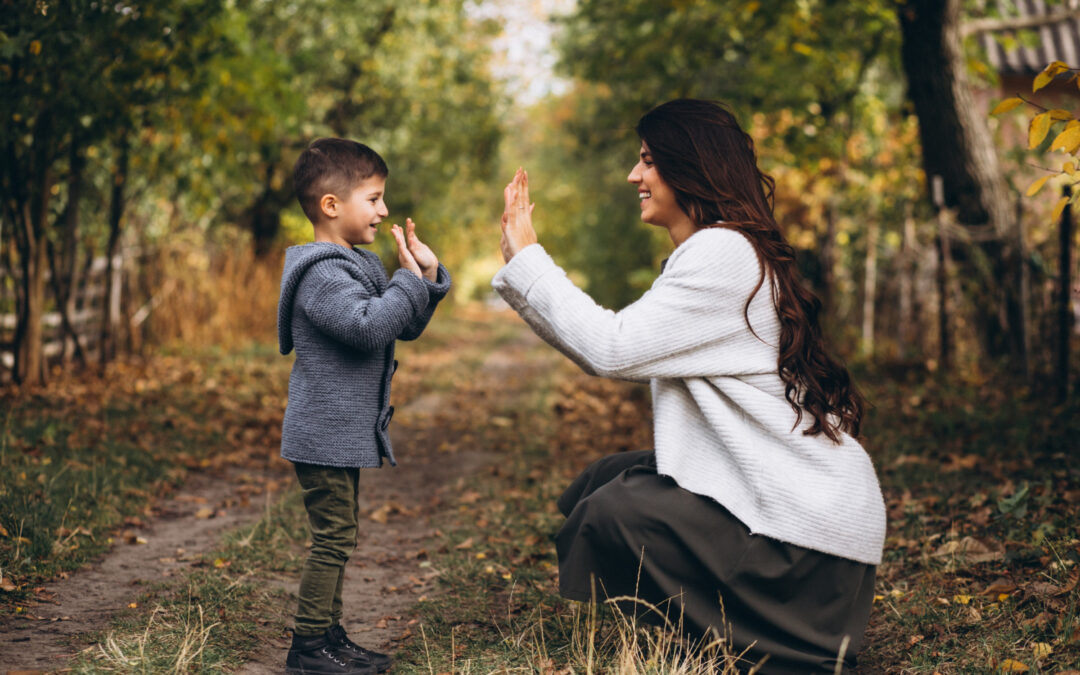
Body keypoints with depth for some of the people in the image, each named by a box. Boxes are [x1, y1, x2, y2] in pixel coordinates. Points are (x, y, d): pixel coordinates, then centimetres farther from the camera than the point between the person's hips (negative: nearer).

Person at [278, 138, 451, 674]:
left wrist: (427, 277, 3)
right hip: (323, 434, -10)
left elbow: (406, 327, 17)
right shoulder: (320, 274, -18)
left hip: (347, 434, 10)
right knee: (332, 536, -6)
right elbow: (368, 327, -30)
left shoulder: (358, 266, 15)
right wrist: (409, 281, -21)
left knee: (337, 538, 15)